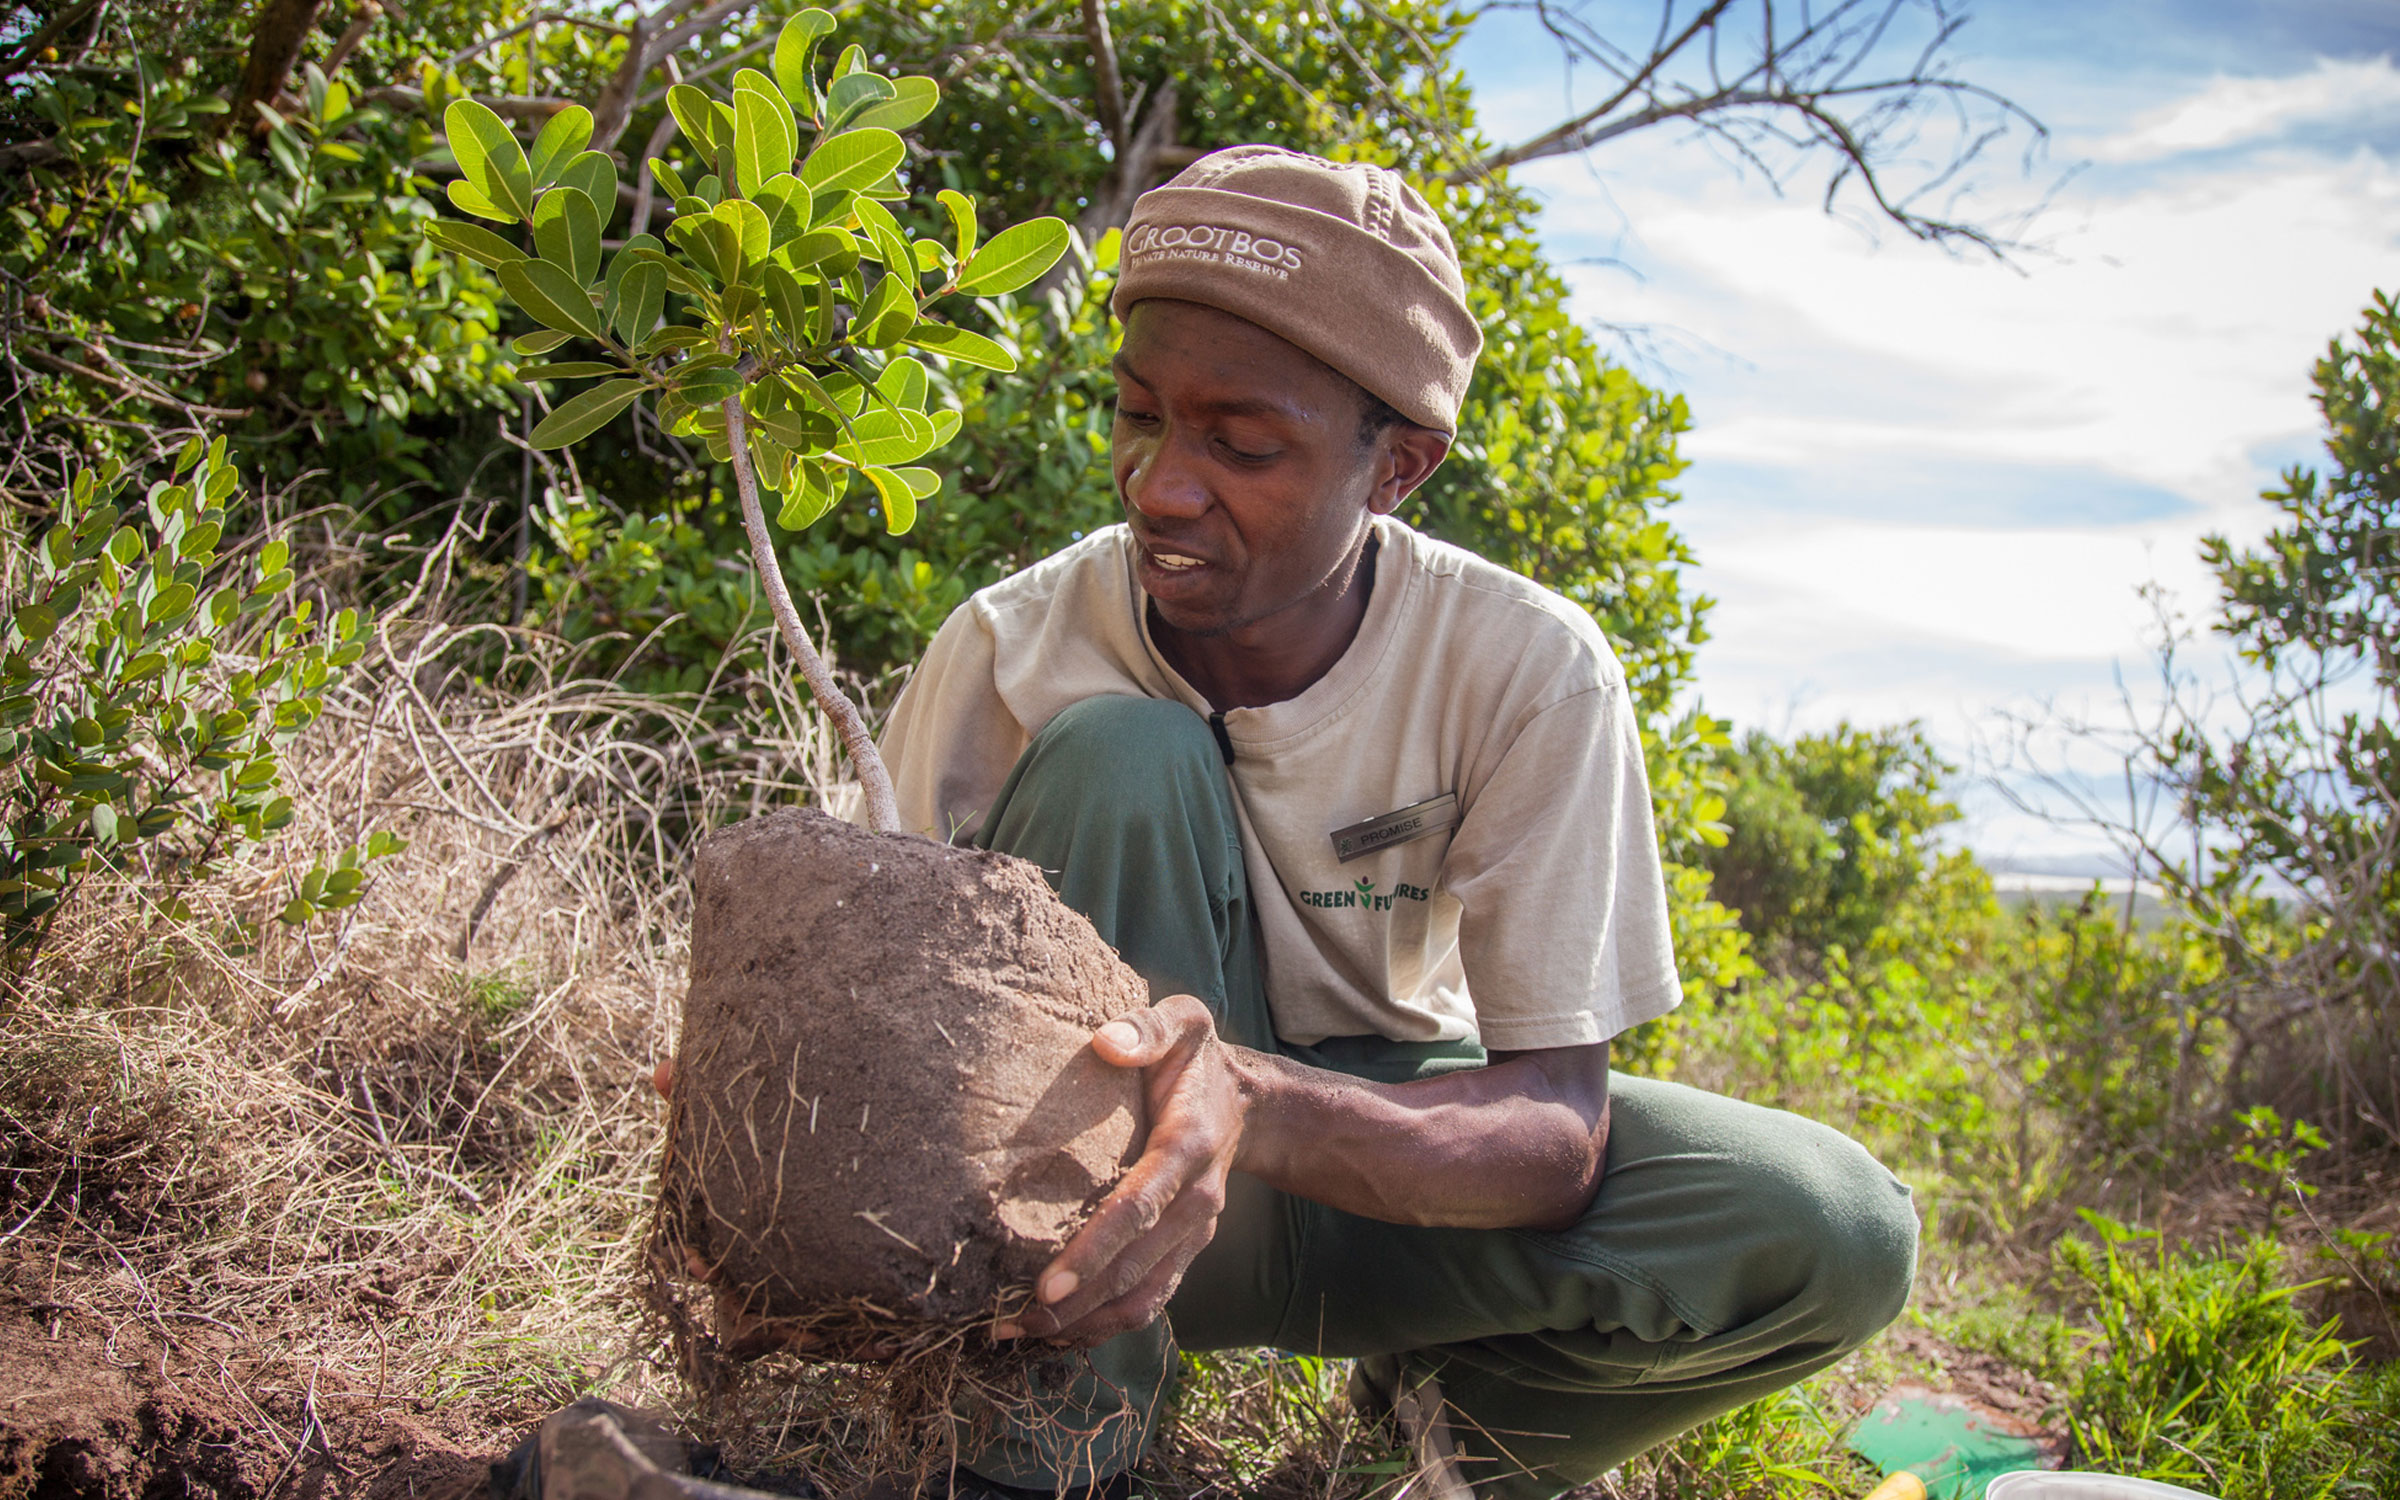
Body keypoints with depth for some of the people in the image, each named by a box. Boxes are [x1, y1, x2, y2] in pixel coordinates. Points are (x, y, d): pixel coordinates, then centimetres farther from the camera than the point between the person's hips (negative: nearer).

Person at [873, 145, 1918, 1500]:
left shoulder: (1527, 674, -20)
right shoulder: (1010, 652, -18)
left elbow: (1559, 1127, -24)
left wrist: (1256, 1110, -45)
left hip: (1392, 1148, 1)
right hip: (1094, 1176, -1)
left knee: (1835, 1234, -25)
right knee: (1118, 759, -28)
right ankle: (1081, 1372, -21)